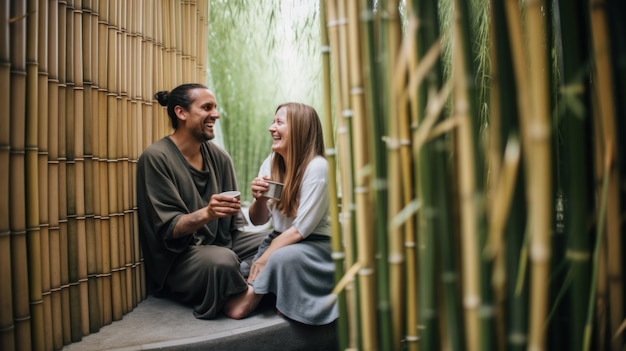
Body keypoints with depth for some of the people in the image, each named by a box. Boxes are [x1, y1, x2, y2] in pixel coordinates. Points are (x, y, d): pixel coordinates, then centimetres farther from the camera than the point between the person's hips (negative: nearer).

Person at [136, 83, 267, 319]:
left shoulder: (219, 157, 5)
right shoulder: (156, 158, -12)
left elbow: (233, 220, 8)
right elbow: (167, 229, -17)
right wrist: (206, 213, -35)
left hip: (222, 243, 6)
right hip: (177, 256, -6)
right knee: (222, 260, -33)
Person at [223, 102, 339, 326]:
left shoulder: (317, 167, -19)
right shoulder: (270, 163, 0)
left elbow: (301, 229, -19)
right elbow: (258, 221, 5)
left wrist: (263, 259, -20)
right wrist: (259, 199, -15)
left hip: (315, 245, -6)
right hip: (280, 240, 6)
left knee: (281, 258, -33)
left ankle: (251, 297, -13)